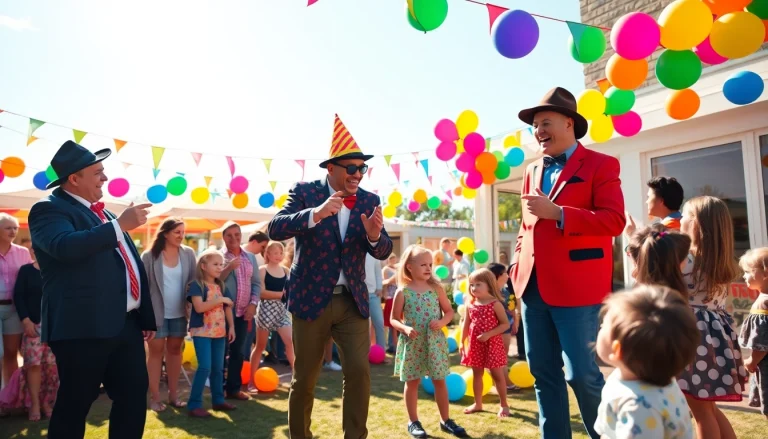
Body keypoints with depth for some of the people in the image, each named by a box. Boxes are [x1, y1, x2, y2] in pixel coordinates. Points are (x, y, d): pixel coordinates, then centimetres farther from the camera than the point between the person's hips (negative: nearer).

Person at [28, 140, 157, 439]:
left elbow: (131, 266, 20)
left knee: (134, 394, 12)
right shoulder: (49, 209, -5)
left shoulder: (103, 215, 19)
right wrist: (119, 225, -22)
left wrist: (146, 317, 17)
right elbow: (66, 246, -28)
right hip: (83, 327, -8)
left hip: (126, 324, 8)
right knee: (74, 403, 4)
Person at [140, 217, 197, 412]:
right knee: (156, 351, 5)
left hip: (179, 312, 3)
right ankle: (155, 397, 14)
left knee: (175, 350, 11)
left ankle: (173, 395, 21)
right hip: (157, 312, -3)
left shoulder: (188, 253, 1)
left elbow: (194, 281, 4)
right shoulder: (150, 256, -8)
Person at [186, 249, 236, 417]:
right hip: (202, 331, -6)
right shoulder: (197, 285, -9)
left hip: (219, 332, 7)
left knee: (218, 367, 12)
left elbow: (227, 308, 14)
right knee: (205, 367, -12)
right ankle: (194, 404, -3)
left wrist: (231, 327, 6)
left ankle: (218, 399, 23)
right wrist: (220, 300, -20)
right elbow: (199, 307, -21)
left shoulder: (221, 286, 12)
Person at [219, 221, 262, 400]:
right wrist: (229, 268, -23)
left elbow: (256, 283, 9)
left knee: (238, 351, 11)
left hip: (243, 311, 5)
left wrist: (253, 303, -2)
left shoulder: (250, 257, 10)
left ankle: (234, 388, 22)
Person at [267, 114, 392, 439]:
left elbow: (384, 252, -1)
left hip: (353, 302, 2)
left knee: (359, 372, -5)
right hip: (311, 299, -2)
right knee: (304, 379, 9)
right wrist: (315, 214, -35)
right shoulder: (305, 192, -5)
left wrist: (374, 235, -24)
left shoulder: (370, 201, 3)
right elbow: (275, 229, -19)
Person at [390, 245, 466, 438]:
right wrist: (405, 328, -21)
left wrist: (442, 322, -14)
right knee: (412, 382, 9)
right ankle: (413, 422, 23)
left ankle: (445, 420, 24)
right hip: (412, 343, -2)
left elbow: (449, 311, 6)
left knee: (440, 381, 10)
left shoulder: (436, 288, 0)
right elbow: (394, 319, -2)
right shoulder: (403, 292, -6)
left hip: (435, 341, 2)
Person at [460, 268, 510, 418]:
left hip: (492, 344, -5)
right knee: (477, 374, 14)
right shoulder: (470, 304, 2)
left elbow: (505, 324, -13)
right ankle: (478, 404, 27)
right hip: (475, 344, 5)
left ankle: (504, 405, 19)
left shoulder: (495, 304, -13)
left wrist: (488, 334, -21)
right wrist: (462, 342, 6)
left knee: (497, 375, 5)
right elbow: (466, 324, 9)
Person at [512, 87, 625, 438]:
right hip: (533, 287, 6)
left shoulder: (601, 164, -2)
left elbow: (614, 220, -13)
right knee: (543, 373, 11)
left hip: (576, 287, -6)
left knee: (581, 373, -1)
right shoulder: (532, 171, 16)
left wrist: (558, 213, -20)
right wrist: (517, 264, 10)